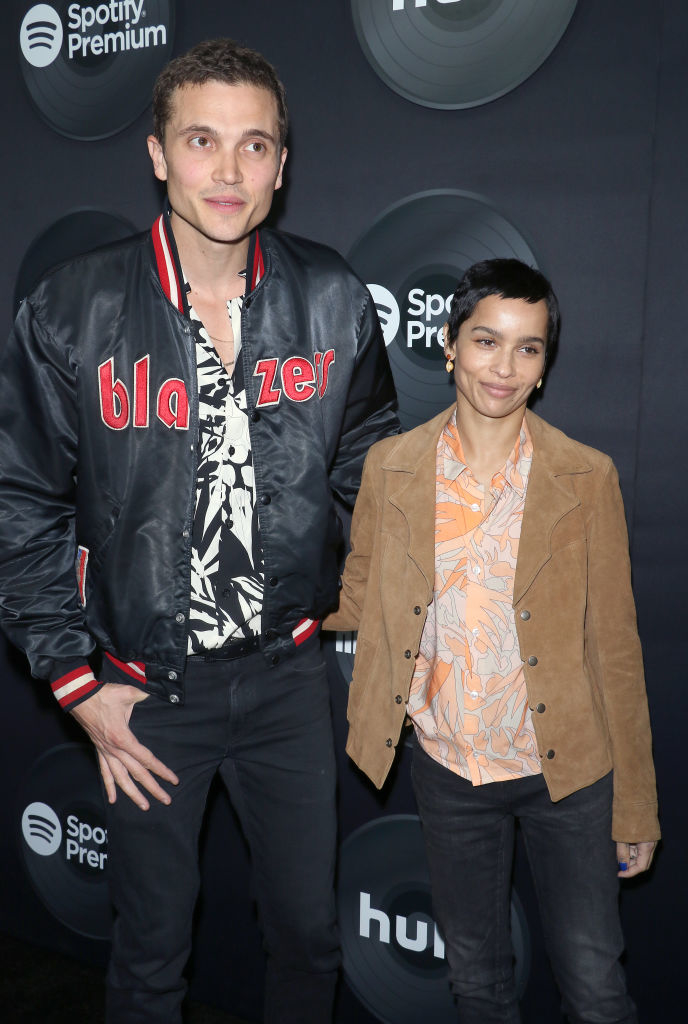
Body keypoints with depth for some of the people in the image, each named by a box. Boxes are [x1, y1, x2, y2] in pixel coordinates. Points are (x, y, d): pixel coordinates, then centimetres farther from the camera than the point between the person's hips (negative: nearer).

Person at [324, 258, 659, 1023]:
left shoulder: (586, 477, -8)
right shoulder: (391, 465, -4)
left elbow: (614, 645, -5)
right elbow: (355, 597, 7)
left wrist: (635, 808, -2)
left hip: (565, 770, -1)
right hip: (450, 768, 2)